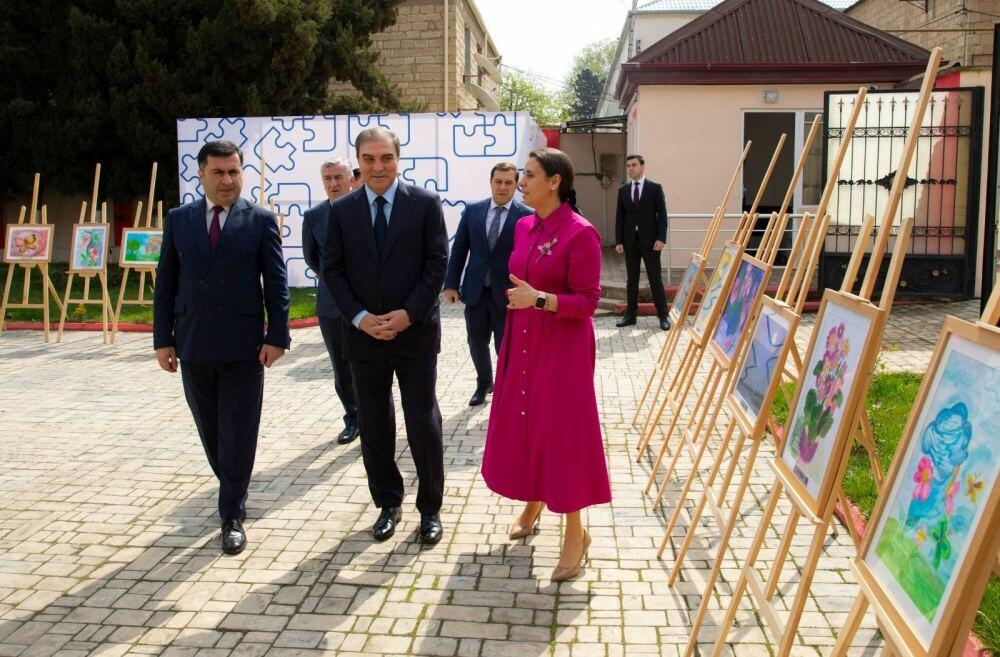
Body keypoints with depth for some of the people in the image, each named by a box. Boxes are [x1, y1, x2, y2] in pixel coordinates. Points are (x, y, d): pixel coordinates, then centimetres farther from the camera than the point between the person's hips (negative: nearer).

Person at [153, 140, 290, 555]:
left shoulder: (261, 220, 0)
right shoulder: (179, 220, 8)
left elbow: (276, 284, -2)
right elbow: (165, 283, 8)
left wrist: (277, 337, -8)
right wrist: (163, 338, 3)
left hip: (243, 347, -3)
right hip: (193, 347, 3)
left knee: (239, 435, 1)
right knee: (211, 432, 15)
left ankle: (232, 516, 12)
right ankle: (233, 491, 36)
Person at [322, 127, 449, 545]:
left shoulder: (425, 204, -2)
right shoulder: (341, 210, 4)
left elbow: (438, 264, -5)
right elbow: (332, 270, 3)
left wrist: (408, 313, -14)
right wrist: (360, 318, -10)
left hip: (416, 331, -2)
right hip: (364, 334, 3)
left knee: (424, 424, 3)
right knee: (374, 425, 11)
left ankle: (430, 509, 20)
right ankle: (388, 504, 28)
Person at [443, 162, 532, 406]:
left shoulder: (526, 216, -7)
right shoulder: (473, 211, 3)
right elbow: (459, 250, 6)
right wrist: (451, 284, 2)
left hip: (507, 294, -3)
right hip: (475, 291, 3)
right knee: (477, 344, 17)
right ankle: (484, 383, 41)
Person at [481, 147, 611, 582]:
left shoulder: (579, 233, -15)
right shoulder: (524, 227, 7)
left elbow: (587, 300, -16)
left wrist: (540, 299, -30)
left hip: (562, 347, -7)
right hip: (522, 343, 7)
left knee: (561, 431, -1)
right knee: (522, 424, 14)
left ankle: (575, 532, 15)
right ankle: (531, 504, 37)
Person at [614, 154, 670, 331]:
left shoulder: (655, 188, 0)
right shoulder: (623, 190, 9)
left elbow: (662, 215, -3)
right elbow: (619, 217, 9)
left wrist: (661, 238, -12)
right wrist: (618, 241, 1)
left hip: (650, 240, -3)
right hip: (630, 241, 3)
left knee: (655, 279, 0)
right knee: (631, 280, 7)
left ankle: (663, 316, 6)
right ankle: (630, 315, 13)